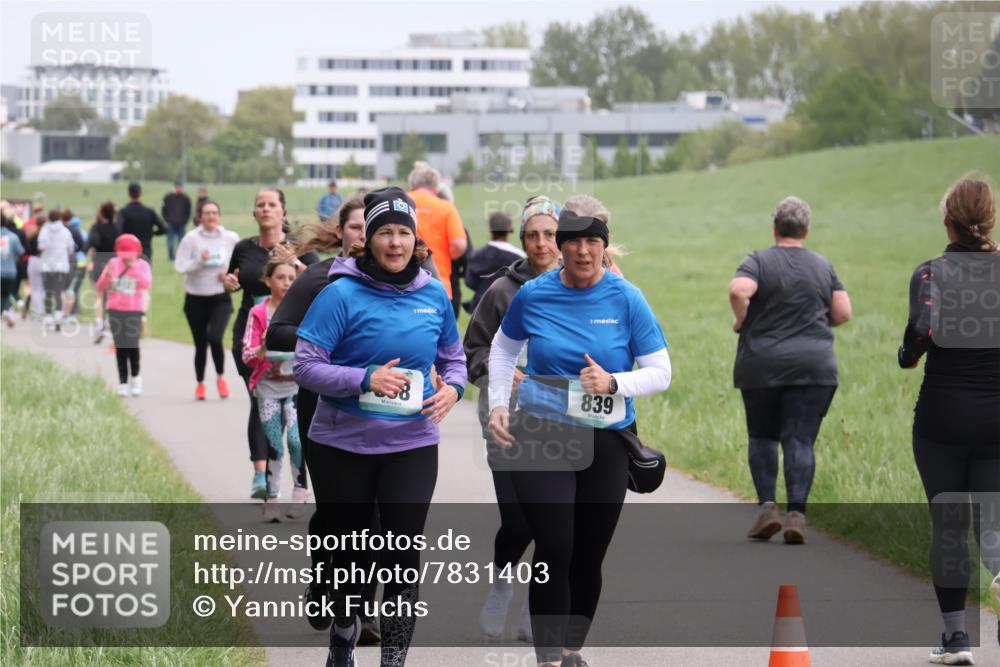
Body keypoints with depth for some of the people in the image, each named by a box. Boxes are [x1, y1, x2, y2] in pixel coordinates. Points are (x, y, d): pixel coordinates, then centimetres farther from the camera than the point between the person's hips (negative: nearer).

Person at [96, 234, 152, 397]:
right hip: (115, 310, 2)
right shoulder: (113, 263, 4)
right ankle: (123, 382, 8)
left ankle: (135, 377, 8)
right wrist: (107, 275, -14)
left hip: (134, 311, -2)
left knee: (132, 344, -14)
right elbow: (100, 288, 4)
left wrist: (135, 269, -29)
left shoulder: (142, 265, 1)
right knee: (120, 346, 1)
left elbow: (147, 284, -18)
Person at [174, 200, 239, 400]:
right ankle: (200, 384, 27)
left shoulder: (231, 238, -2)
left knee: (215, 338, -19)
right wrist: (199, 261, -24)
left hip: (221, 298, 0)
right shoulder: (191, 238, -7)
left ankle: (221, 378, 5)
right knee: (200, 344, 7)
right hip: (196, 298, 0)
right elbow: (180, 265, -10)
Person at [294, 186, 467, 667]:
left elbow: (452, 356, 16)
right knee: (347, 549, 15)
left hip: (412, 445, 2)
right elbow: (305, 365, -14)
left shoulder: (434, 295, 1)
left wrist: (453, 387, -6)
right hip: (343, 446, -2)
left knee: (403, 553, -5)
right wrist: (364, 380, -26)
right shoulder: (342, 294, -12)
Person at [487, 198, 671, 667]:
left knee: (588, 557, 8)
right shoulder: (533, 295, -2)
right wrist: (498, 404, 8)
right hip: (541, 435, -1)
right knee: (554, 552, -13)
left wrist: (613, 383, -19)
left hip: (607, 442, 1)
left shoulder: (626, 299, -5)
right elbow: (503, 347, 18)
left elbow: (660, 372, -3)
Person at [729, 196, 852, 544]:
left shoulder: (759, 261, -2)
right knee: (800, 440, -1)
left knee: (762, 436, 13)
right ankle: (796, 513, -12)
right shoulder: (823, 266, 7)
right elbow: (843, 313, 4)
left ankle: (766, 506, 2)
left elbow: (738, 291, -21)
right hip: (814, 366, 1)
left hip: (761, 365, -1)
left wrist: (741, 321, -3)